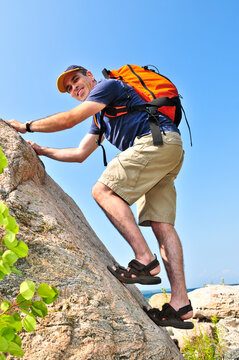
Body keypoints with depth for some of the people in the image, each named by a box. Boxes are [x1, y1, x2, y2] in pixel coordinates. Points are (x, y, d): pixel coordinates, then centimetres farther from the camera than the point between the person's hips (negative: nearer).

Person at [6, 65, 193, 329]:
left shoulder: (109, 85, 5)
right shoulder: (100, 117, 32)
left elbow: (69, 120, -4)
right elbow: (79, 154, 31)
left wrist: (26, 126, 7)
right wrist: (41, 150, 28)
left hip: (158, 138, -9)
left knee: (103, 190, -15)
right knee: (160, 223, -3)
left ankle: (145, 260, -23)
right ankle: (180, 303, -9)